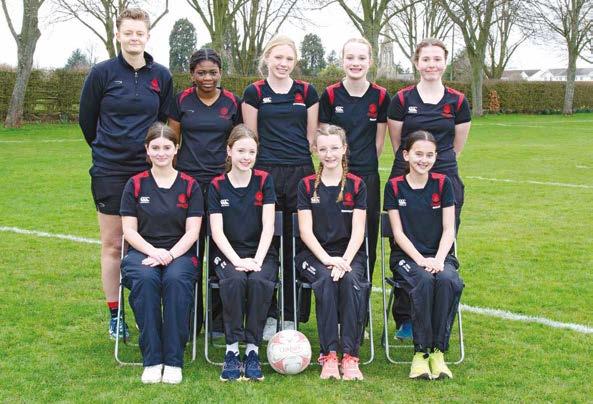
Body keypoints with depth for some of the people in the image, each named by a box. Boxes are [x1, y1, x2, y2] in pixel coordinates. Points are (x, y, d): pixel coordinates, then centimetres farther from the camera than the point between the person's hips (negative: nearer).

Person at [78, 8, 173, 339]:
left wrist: (153, 152, 12)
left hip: (148, 169, 2)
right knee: (113, 244, 5)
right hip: (110, 172, -1)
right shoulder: (102, 73, -3)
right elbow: (86, 119, 7)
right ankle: (115, 316, 15)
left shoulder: (161, 76, 3)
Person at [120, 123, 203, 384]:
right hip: (142, 252, 1)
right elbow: (129, 230, 4)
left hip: (179, 253, 0)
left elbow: (192, 232, 2)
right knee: (145, 279, -35)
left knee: (176, 280, -35)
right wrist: (153, 252, -14)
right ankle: (151, 360, -27)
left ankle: (173, 360, -28)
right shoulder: (136, 184, 10)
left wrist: (170, 254, -16)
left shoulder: (189, 185, 8)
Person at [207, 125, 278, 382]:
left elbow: (268, 227, -4)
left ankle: (252, 351, -22)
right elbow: (217, 231, -3)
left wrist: (257, 260, -17)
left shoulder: (264, 180, 4)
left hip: (261, 252, 0)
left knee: (260, 281, -33)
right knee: (234, 281, -34)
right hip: (228, 254, 0)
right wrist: (238, 261, -18)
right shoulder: (217, 185, 3)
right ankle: (231, 351, -24)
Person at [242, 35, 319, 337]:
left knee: (297, 246, 4)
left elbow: (312, 135, 13)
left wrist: (302, 161, 6)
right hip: (265, 173, -2)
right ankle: (267, 315, 9)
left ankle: (291, 316, 13)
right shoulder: (254, 93, 5)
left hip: (300, 172, 2)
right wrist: (258, 170, 2)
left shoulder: (306, 92, 10)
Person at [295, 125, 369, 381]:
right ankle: (329, 355, -32)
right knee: (326, 280, -32)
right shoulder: (307, 185, 7)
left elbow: (358, 231, -2)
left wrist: (344, 260, -19)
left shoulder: (356, 185, 6)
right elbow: (305, 230, -2)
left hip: (349, 253, 0)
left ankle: (350, 355, -32)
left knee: (351, 280, -32)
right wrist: (327, 259, -17)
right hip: (314, 254, 0)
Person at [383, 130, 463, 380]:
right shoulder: (394, 186, 2)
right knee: (424, 282, -34)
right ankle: (421, 352, -23)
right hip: (406, 256, -1)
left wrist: (438, 260, -15)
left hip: (439, 255, 1)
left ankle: (438, 351, -22)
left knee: (449, 281, -32)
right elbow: (398, 233, -2)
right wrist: (421, 260, -15)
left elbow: (449, 230, 1)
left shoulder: (442, 183, 5)